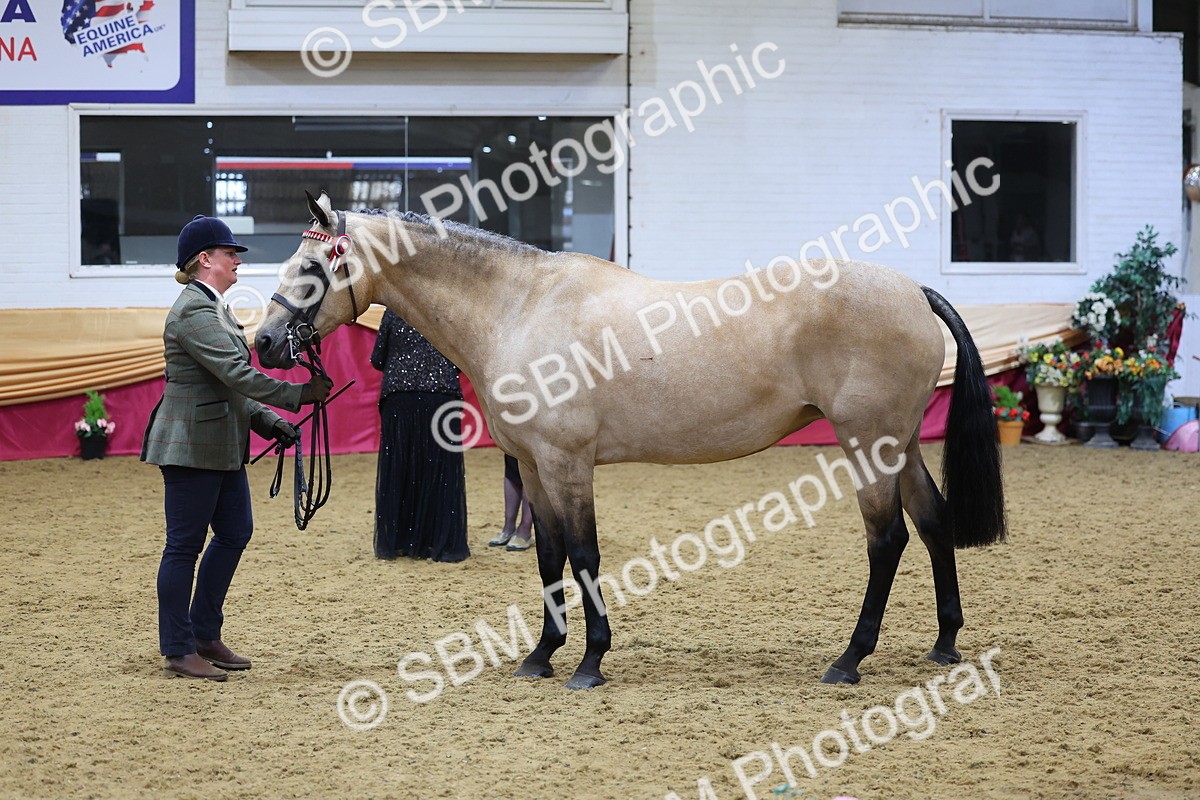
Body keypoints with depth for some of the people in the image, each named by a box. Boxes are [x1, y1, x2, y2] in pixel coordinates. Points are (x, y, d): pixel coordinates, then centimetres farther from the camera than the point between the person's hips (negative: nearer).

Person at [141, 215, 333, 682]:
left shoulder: (212, 307, 16)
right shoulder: (194, 312, -18)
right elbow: (237, 375, -24)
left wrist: (270, 422, 9)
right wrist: (299, 395, -21)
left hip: (222, 444, 11)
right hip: (191, 445, -11)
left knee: (235, 533, 14)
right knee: (185, 544, -3)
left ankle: (205, 636, 23)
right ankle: (178, 653, 4)